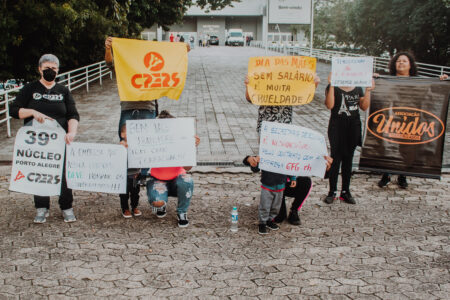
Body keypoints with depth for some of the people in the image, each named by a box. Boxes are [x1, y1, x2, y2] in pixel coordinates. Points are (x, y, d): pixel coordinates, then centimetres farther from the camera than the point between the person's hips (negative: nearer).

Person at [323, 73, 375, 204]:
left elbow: (364, 107, 6)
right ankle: (332, 192, 3)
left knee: (348, 159, 9)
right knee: (336, 158, -5)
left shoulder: (358, 88, 12)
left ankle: (345, 191, 16)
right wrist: (331, 85, -20)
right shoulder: (333, 87, -2)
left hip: (354, 125, 4)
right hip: (337, 125, -4)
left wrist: (368, 90, -2)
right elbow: (330, 105, -17)